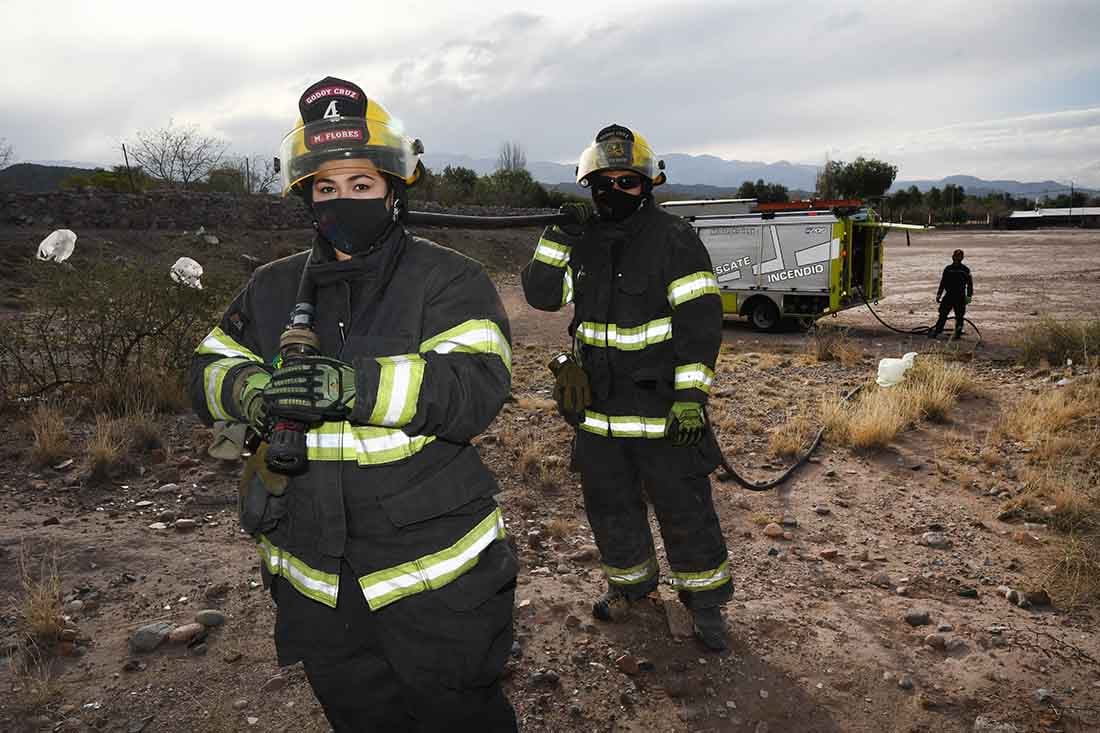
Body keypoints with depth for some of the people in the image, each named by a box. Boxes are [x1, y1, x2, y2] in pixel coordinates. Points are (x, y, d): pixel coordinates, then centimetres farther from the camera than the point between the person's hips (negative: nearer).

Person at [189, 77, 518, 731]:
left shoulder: (448, 280, -10)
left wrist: (357, 386, -36)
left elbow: (478, 387, -23)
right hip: (314, 583, 5)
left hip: (436, 578, -4)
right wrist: (252, 391, -19)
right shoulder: (274, 289, 6)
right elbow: (208, 372, 5)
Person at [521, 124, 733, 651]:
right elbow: (541, 295, 4)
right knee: (609, 503, 18)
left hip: (662, 405, -5)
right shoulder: (582, 240, 7)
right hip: (596, 403, 5)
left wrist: (691, 394, -20)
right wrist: (557, 238, -8)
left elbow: (700, 319, -14)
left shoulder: (673, 238, -9)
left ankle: (704, 599, 24)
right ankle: (630, 580, 40)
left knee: (684, 507, 4)